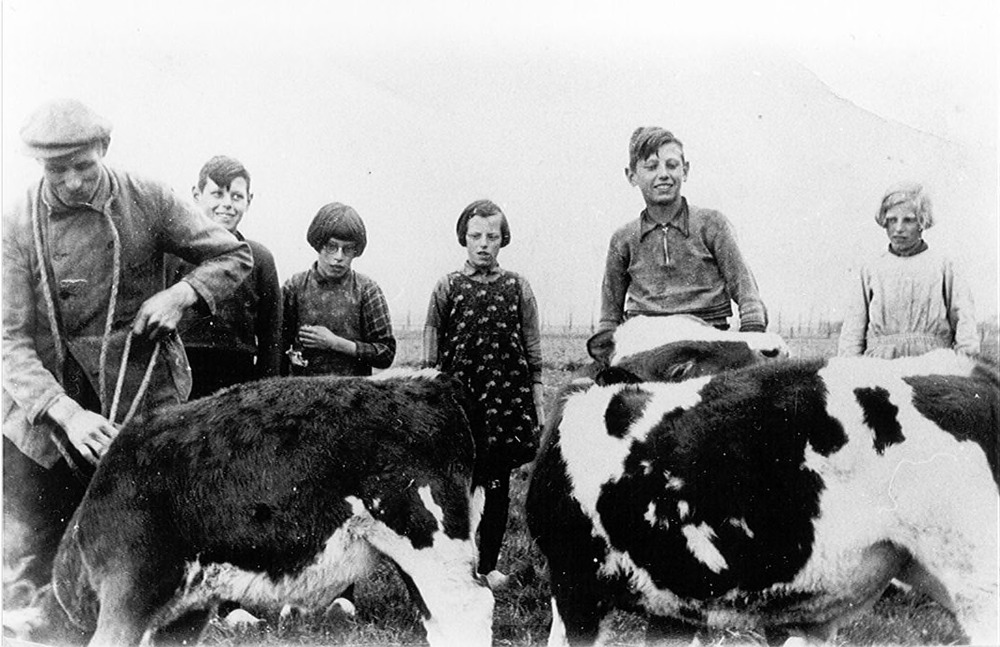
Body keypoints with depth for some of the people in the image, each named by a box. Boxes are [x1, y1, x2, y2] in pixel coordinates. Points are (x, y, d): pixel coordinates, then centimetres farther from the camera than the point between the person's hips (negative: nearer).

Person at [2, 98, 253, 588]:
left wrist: (181, 294, -13)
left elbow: (235, 257, 6)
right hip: (43, 407, 1)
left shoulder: (147, 200, -3)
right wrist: (66, 412, -23)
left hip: (141, 400, -1)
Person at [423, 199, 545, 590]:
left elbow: (533, 351, 8)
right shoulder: (447, 287, 6)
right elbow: (430, 355, 7)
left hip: (507, 398, 1)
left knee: (497, 485, 6)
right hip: (458, 398, 0)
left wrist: (538, 403, 4)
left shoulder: (517, 287, 7)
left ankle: (489, 564, 19)